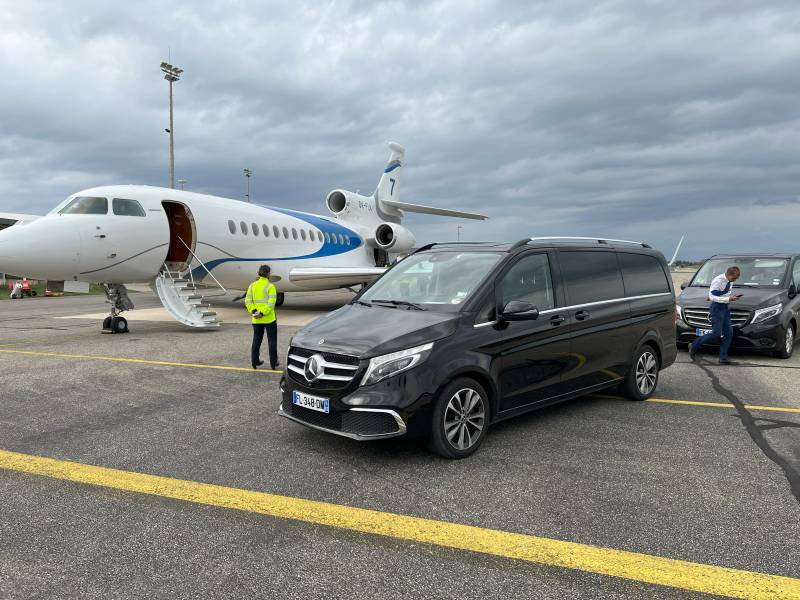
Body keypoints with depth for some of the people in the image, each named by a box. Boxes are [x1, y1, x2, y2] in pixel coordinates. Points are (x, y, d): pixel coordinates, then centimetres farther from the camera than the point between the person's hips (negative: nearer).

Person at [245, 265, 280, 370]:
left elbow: (247, 301, -3)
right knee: (272, 341, 7)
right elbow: (271, 303, -20)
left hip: (256, 319, 5)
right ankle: (273, 363, 11)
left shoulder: (252, 286, 4)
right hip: (269, 319, -4)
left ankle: (255, 362, 21)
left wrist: (254, 311, -11)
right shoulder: (270, 287, -11)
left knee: (256, 340, 16)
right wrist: (262, 313, -19)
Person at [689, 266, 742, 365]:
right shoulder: (718, 281, -17)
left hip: (725, 308, 9)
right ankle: (694, 346, 2)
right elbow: (712, 297, -21)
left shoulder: (730, 281, 8)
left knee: (729, 333, 3)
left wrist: (732, 296, 9)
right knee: (716, 334, -13)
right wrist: (728, 299, -24)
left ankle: (723, 357, 7)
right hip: (717, 308, -9)